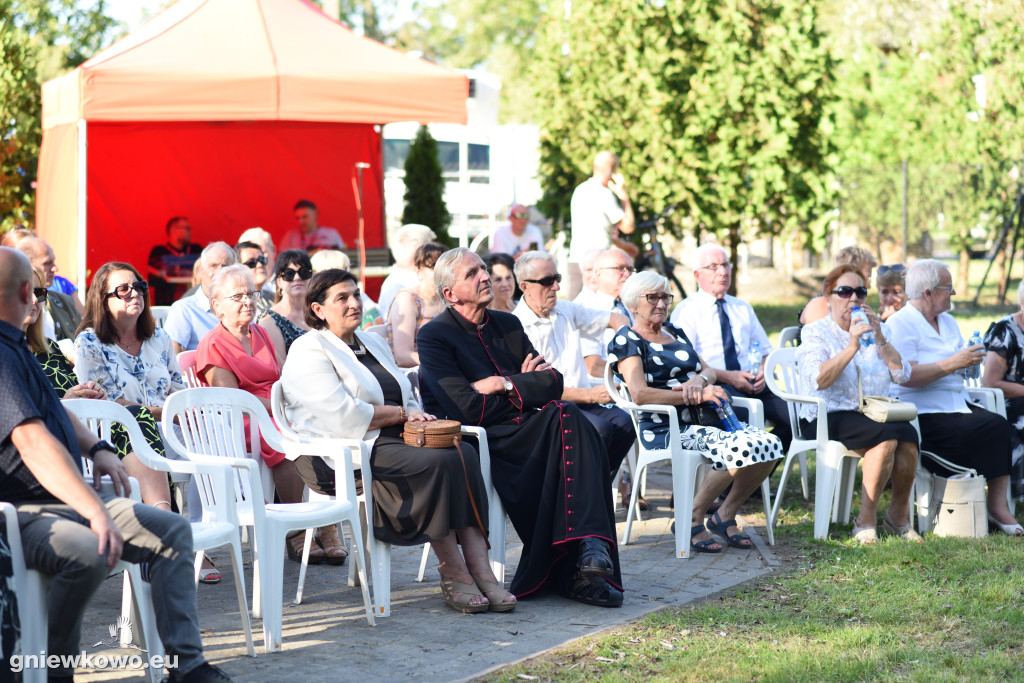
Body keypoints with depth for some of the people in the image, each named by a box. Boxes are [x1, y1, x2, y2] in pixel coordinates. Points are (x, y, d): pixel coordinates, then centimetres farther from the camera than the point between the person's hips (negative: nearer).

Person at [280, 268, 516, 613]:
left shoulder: (373, 343, 24)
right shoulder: (309, 351, -4)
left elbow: (407, 400, 24)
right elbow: (342, 416, -16)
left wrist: (414, 414, 0)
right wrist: (400, 414, -8)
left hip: (390, 441, 8)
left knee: (464, 454, -21)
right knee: (436, 463, -30)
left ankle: (480, 571, -29)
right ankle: (454, 575, -22)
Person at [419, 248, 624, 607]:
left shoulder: (508, 325, 19)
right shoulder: (435, 336, -1)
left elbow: (553, 383, 9)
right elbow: (467, 409, -14)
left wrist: (507, 385, -9)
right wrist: (526, 388, 0)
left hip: (522, 435, 6)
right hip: (478, 445, -6)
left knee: (567, 417, -27)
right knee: (564, 418, -28)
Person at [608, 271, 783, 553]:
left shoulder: (675, 333, 26)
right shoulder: (626, 340, 1)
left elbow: (710, 371, 21)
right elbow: (640, 394, -12)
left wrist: (699, 379, -6)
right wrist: (696, 396, -17)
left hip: (706, 420, 8)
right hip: (665, 428, -8)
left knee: (770, 444, -18)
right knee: (741, 448, -32)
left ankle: (725, 516, -1)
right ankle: (691, 520, -15)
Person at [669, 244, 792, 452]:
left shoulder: (743, 308, 25)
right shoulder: (686, 310, 5)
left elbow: (766, 350, 25)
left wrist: (762, 372, 1)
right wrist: (727, 377, -16)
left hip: (753, 387, 6)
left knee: (790, 414, -22)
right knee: (746, 415, -37)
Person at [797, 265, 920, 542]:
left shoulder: (878, 330, 18)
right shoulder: (816, 332, 4)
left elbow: (902, 374, 3)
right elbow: (819, 380, -14)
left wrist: (880, 339, -6)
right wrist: (852, 347, -20)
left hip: (874, 412, 5)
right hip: (828, 417, -5)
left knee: (908, 435, -28)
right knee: (886, 436, -32)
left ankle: (898, 516, -12)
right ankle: (866, 520, -23)